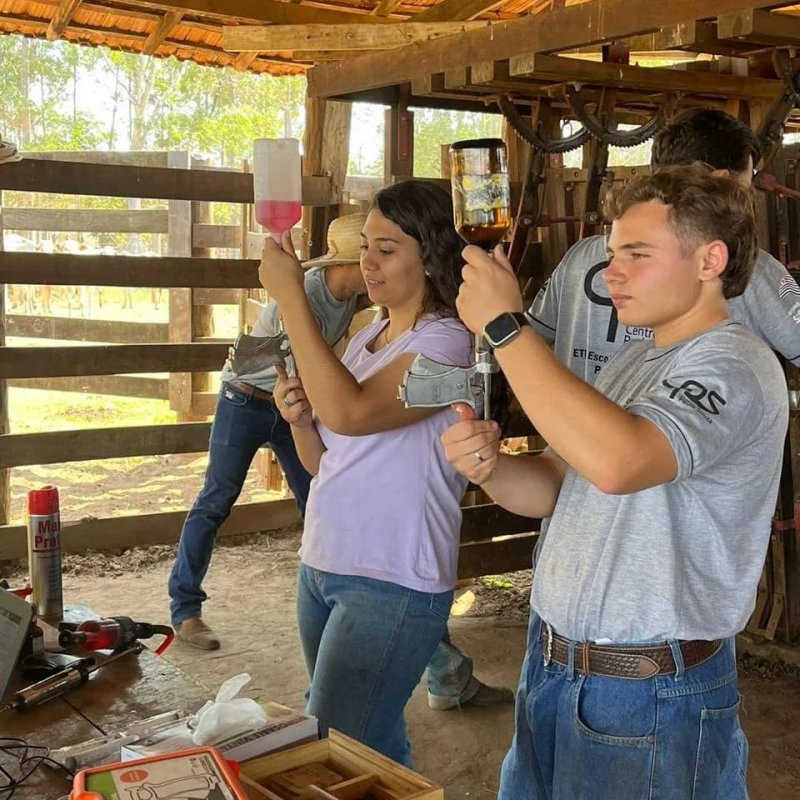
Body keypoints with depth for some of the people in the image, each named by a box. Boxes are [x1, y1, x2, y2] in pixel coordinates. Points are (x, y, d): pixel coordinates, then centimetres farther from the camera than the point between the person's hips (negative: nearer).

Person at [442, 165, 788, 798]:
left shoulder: (734, 367, -18)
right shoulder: (634, 360, 11)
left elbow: (616, 462, -37)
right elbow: (554, 488, 12)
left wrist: (504, 324, -30)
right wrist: (489, 465, -11)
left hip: (650, 698, -8)